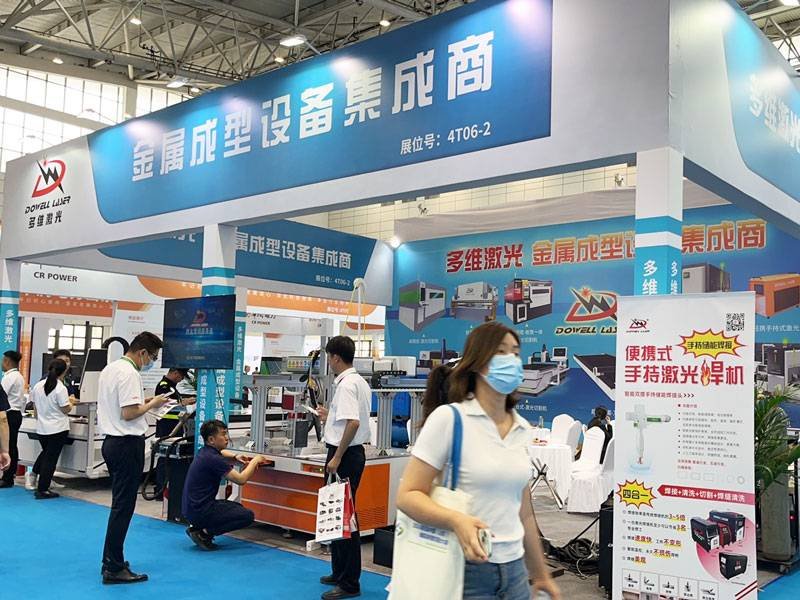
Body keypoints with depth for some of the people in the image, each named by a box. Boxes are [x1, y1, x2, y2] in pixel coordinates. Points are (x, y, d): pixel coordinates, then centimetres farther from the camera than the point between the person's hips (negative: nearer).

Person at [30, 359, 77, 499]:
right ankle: (42, 490, 5)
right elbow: (66, 410, -15)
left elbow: (35, 404, 13)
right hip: (58, 429, -6)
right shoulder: (61, 388, -17)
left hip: (41, 428, 6)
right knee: (51, 458, 2)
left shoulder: (38, 386, 1)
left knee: (45, 452, 28)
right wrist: (71, 402, 5)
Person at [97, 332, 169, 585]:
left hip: (112, 441, 10)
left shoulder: (110, 368, 13)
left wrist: (142, 401, 12)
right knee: (123, 506, -4)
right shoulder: (129, 374, -18)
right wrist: (152, 404, -8)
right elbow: (128, 414, -23)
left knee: (120, 504, 18)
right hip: (127, 444, -10)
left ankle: (111, 560, 25)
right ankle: (114, 569, 1)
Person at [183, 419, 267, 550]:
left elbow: (220, 452, 35)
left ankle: (197, 527, 12)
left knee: (237, 508, 24)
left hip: (192, 507, 10)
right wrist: (254, 461, -6)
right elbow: (241, 479, -21)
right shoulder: (212, 459, -20)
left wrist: (235, 456, 15)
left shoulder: (206, 451, 9)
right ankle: (204, 533, -8)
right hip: (200, 511, -10)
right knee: (247, 516, -6)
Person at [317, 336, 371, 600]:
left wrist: (337, 458, -22)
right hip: (351, 452, 10)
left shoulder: (347, 384, -18)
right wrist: (330, 416, 30)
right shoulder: (360, 381, 13)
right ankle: (340, 572, 30)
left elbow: (353, 423, -27)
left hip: (345, 454, -10)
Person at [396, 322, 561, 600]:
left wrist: (541, 575, 19)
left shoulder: (523, 430, 6)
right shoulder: (448, 418, -12)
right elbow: (407, 495, -14)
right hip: (464, 569, -5)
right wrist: (457, 520, -29)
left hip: (514, 570, 6)